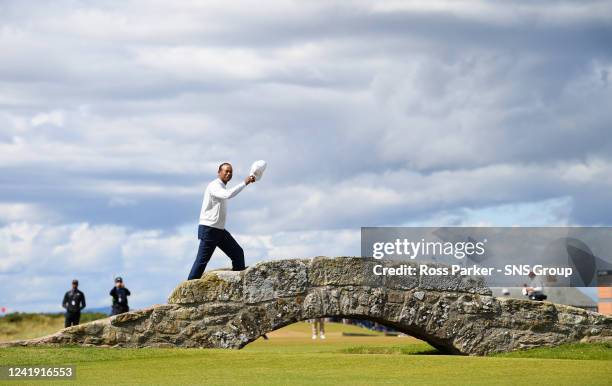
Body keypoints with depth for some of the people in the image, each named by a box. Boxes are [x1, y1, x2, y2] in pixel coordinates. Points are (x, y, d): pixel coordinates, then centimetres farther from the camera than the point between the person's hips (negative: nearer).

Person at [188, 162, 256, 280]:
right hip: (209, 229, -10)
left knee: (238, 253, 5)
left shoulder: (222, 187, 18)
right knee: (202, 260, -9)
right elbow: (228, 194, -34)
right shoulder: (214, 186, -14)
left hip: (220, 230, 10)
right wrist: (244, 183, -33)